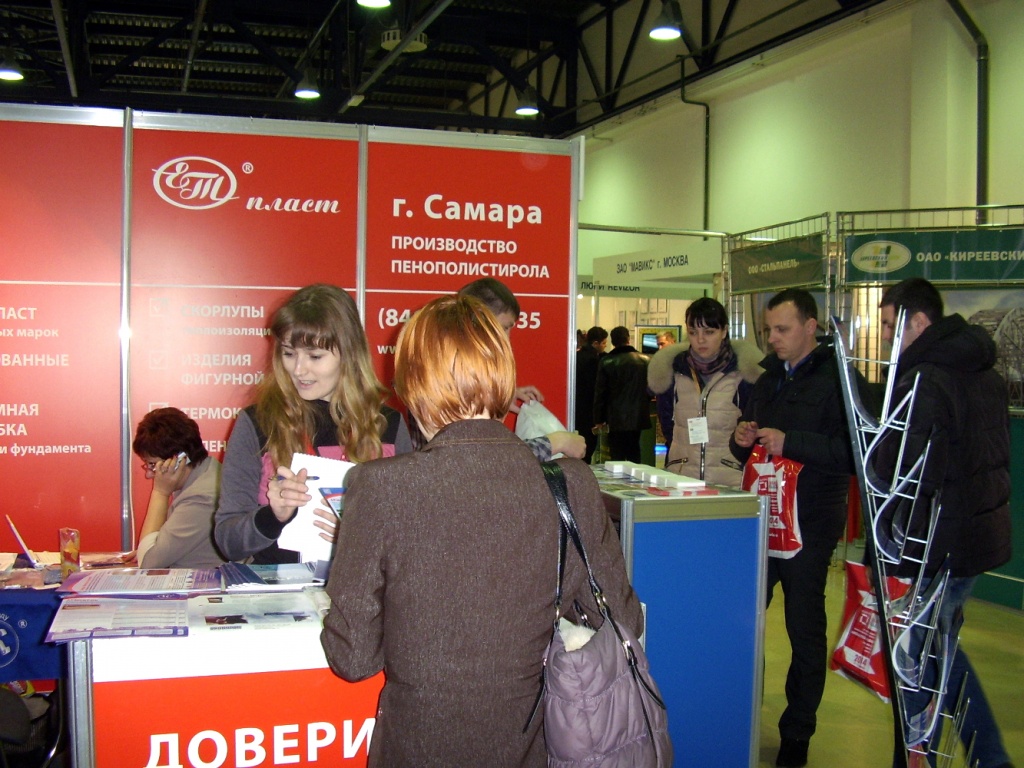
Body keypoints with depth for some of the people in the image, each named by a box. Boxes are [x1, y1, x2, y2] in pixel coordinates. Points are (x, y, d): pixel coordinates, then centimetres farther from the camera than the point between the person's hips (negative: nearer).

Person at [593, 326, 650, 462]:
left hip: (616, 419, -3)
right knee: (635, 456, 15)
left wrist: (599, 420, 2)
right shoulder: (645, 360, -1)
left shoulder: (606, 362, -8)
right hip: (639, 418, 3)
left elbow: (600, 393, -5)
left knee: (617, 458, 2)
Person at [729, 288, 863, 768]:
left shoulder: (836, 379, -8)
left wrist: (790, 442, -23)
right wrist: (743, 439, 2)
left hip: (808, 526, -6)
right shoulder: (769, 380, 16)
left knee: (805, 630, 5)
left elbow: (853, 451, -19)